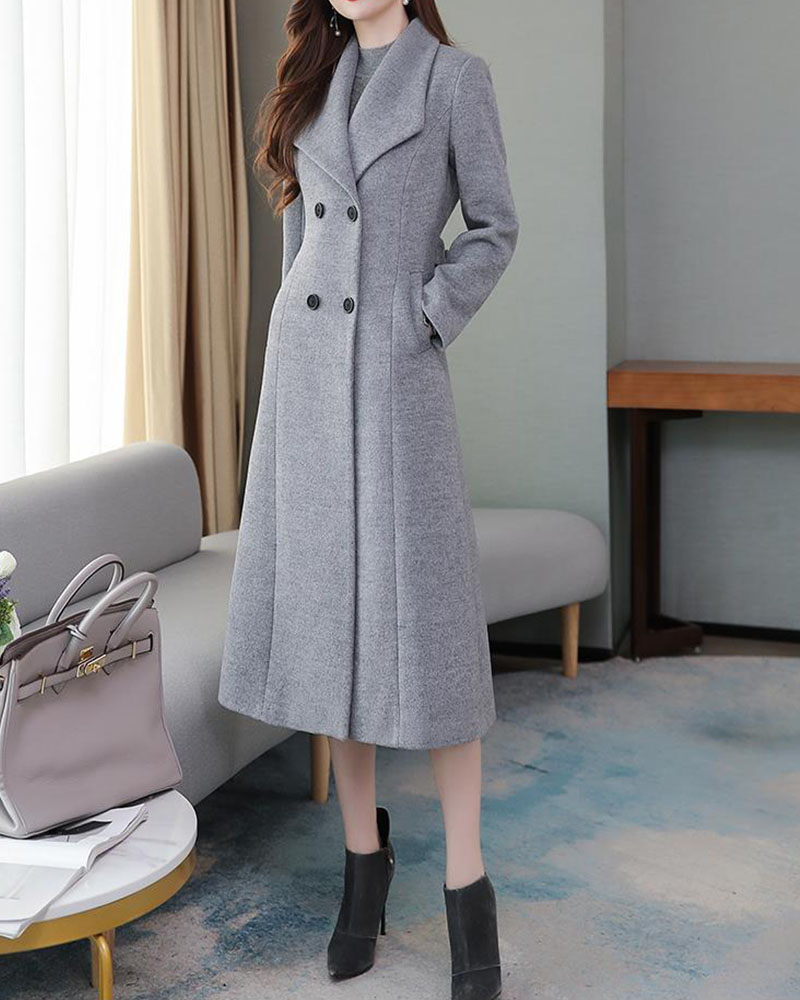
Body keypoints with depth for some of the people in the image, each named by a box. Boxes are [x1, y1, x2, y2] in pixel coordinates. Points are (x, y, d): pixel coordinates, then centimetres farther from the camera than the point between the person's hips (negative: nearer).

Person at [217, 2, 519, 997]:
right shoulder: (316, 81, 15)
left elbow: (494, 230, 0)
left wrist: (422, 320, -10)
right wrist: (290, 355, 12)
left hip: (397, 377, -5)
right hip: (303, 370, 5)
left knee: (421, 622, -7)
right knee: (326, 611, 6)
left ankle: (467, 889, 3)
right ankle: (364, 856, 18)